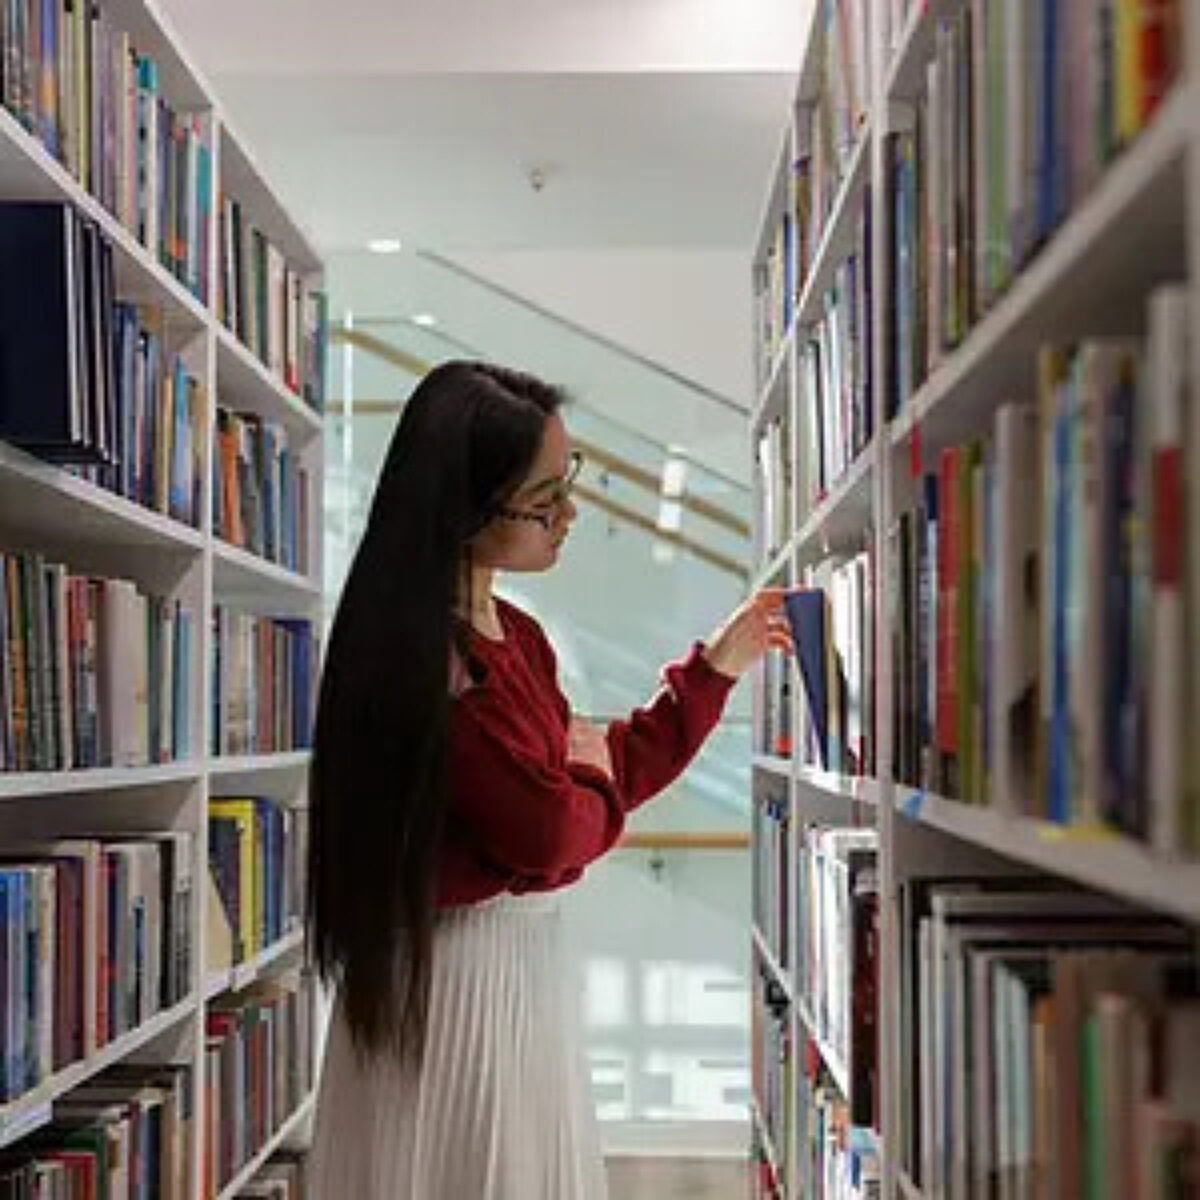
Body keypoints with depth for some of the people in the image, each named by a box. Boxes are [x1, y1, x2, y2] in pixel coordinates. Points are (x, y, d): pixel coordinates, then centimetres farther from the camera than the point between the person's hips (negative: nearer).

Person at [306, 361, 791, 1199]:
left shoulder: (513, 633, 7)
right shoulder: (431, 657, -24)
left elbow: (599, 779, 13)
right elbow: (550, 832, -22)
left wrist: (715, 668, 11)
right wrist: (592, 776, -1)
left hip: (524, 964, 10)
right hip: (455, 977, -10)